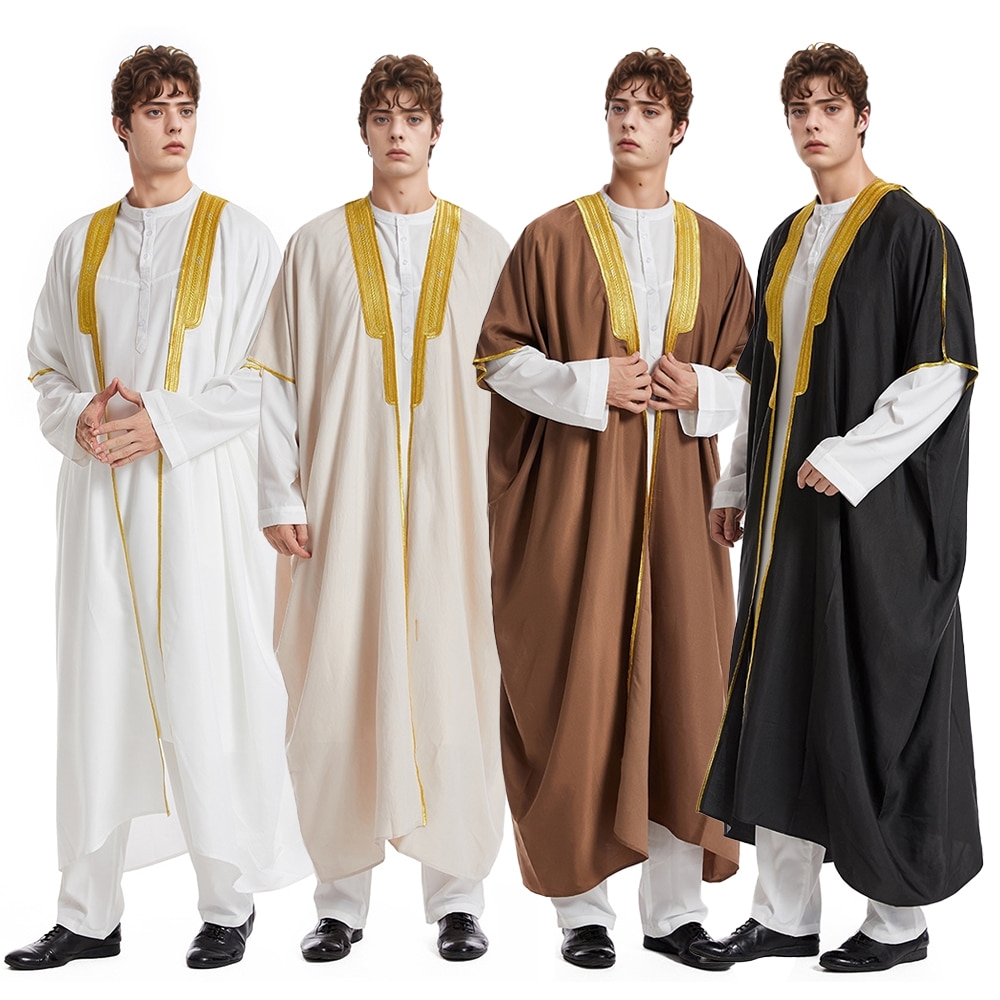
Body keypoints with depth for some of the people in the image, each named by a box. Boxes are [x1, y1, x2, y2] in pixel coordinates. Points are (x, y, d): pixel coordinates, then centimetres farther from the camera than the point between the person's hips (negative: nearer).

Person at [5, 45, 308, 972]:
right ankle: (90, 914, 13)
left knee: (206, 694, -2)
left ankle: (229, 903, 13)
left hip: (199, 493, -3)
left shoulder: (239, 236, 2)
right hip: (100, 497, 3)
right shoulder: (80, 244, 13)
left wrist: (164, 423, -14)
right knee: (97, 692, 4)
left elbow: (265, 374, -4)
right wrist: (79, 418, -8)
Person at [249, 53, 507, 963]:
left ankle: (457, 894, 11)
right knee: (339, 689, -1)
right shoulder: (317, 247, 7)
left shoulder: (484, 250, 9)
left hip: (454, 502, 0)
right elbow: (277, 378, 5)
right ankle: (342, 896, 11)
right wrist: (280, 497, -3)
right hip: (346, 503, 0)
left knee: (455, 684, -1)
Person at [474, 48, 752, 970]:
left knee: (683, 689, 2)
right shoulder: (557, 236, 2)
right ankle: (582, 908, 9)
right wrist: (590, 385, -12)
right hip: (575, 490, -3)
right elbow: (500, 355, 1)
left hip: (676, 493, 3)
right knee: (577, 690, -3)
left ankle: (676, 907, 14)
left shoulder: (715, 250, 11)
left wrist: (702, 390, -6)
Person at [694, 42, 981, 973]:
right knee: (783, 692, 7)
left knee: (878, 697, -2)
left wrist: (846, 458, -19)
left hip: (874, 508, -7)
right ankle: (784, 911, 15)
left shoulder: (910, 231, -8)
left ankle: (901, 915, 12)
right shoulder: (787, 241, 15)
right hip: (791, 506, 7)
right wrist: (737, 484, 15)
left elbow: (944, 370, -14)